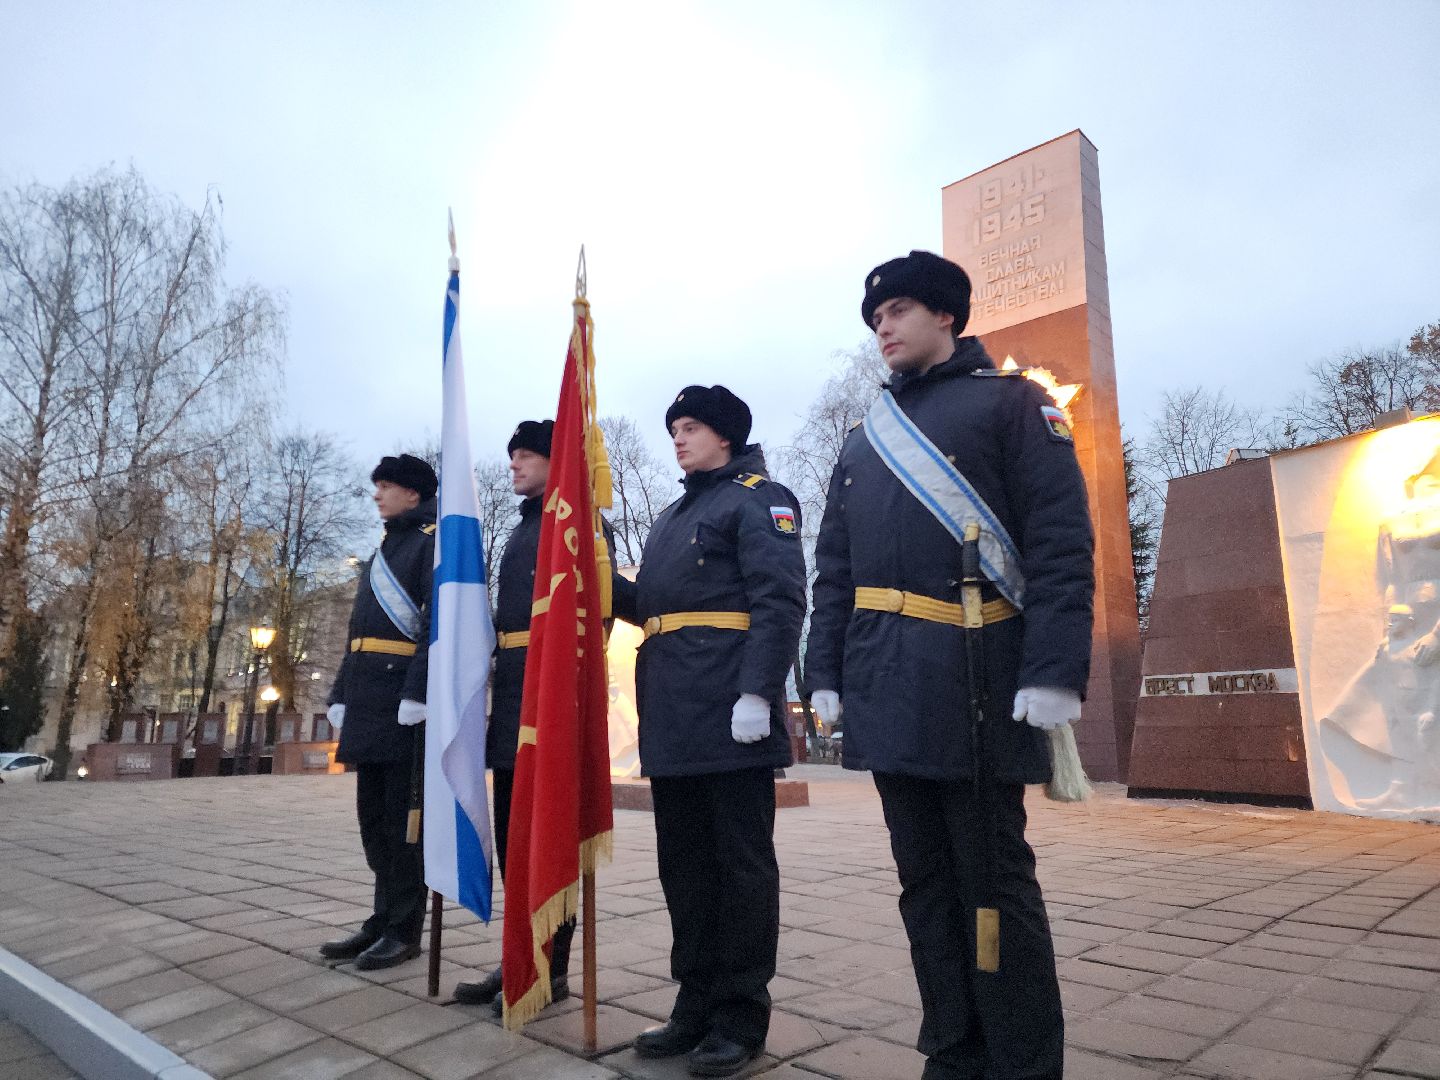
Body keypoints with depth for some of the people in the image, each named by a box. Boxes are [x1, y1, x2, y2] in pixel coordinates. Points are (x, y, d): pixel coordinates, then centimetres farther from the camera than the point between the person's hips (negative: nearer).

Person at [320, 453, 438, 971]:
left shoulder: (434, 539, -4)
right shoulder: (383, 549, 23)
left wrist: (417, 693, -24)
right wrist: (341, 695, 15)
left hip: (405, 699, -9)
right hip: (369, 703, 9)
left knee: (402, 816, -2)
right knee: (373, 815, 12)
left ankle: (404, 931, 8)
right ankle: (382, 921, 22)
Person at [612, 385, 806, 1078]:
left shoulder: (758, 499, -2)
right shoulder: (673, 517, 23)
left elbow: (780, 602, -14)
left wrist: (757, 693, -23)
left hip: (729, 709, -8)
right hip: (673, 716, 8)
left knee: (740, 863, 2)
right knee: (683, 864, 13)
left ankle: (741, 1019, 15)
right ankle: (697, 1006, 27)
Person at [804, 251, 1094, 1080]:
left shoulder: (1012, 400, 3)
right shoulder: (863, 440, 20)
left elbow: (1062, 544, -7)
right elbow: (835, 570, 16)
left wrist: (1054, 672, -16)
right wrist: (827, 672, 8)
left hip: (976, 680, -5)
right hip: (889, 689, 6)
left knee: (994, 882, 2)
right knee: (926, 880, 12)